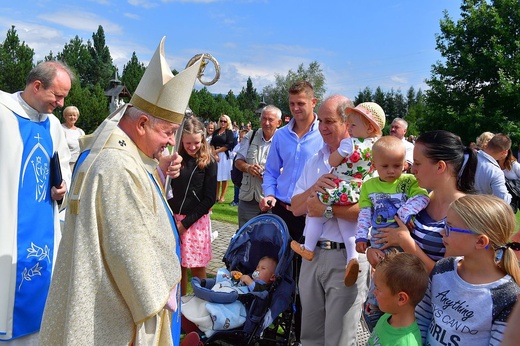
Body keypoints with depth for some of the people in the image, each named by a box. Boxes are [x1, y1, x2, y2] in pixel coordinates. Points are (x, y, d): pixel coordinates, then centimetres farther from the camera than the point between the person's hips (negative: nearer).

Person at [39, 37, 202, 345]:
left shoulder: (114, 152, 3)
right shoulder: (119, 167, -28)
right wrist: (157, 301, -14)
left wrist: (160, 173, -2)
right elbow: (132, 250, -26)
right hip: (123, 309, -10)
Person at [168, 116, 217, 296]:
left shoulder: (208, 163, -3)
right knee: (179, 266, 8)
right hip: (174, 218, 3)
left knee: (196, 267, 3)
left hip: (196, 220, -3)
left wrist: (186, 222, -9)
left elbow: (209, 198, -6)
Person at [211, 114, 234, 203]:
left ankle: (222, 196, 5)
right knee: (216, 177, 4)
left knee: (224, 177, -1)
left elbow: (228, 145, -9)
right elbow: (212, 143, 5)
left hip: (225, 156, -4)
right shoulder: (216, 131, 13)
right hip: (215, 155, 4)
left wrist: (216, 151, -8)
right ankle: (217, 196, 12)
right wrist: (214, 154, -11)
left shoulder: (229, 132, 0)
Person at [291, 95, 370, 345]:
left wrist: (329, 209, -23)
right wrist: (314, 188, -12)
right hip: (312, 253, 6)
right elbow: (296, 208, 6)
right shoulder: (315, 161, 10)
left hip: (346, 257, -6)